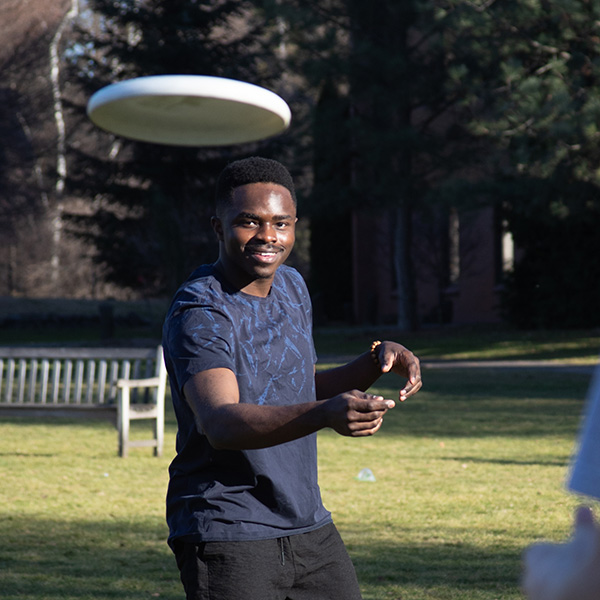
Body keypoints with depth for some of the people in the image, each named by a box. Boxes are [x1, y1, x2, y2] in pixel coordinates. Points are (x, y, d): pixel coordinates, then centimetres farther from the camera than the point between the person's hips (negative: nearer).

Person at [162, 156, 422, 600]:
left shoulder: (291, 286, 10)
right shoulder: (199, 315, -17)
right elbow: (220, 422, -33)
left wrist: (376, 362, 3)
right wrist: (325, 413, -47)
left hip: (310, 527, 7)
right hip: (227, 541, -7)